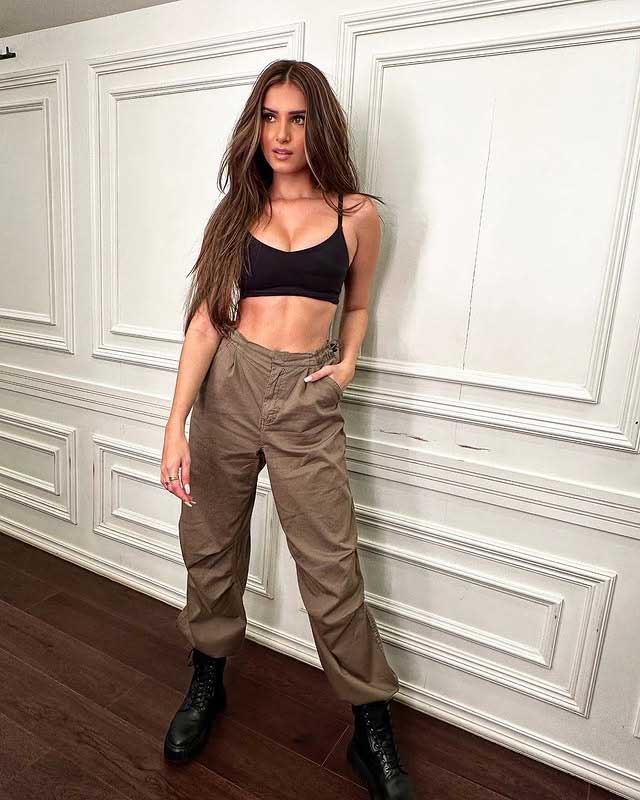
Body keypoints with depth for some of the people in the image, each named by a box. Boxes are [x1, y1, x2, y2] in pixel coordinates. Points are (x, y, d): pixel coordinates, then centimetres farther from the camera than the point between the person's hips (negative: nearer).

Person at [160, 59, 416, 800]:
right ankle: (207, 682, 39)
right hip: (228, 386, 3)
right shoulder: (236, 211, 7)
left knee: (331, 570, 0)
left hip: (307, 399, -2)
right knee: (209, 546, 13)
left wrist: (347, 363, -2)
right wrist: (176, 424, -9)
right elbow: (206, 318, -1)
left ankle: (374, 733, 22)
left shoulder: (356, 214, 4)